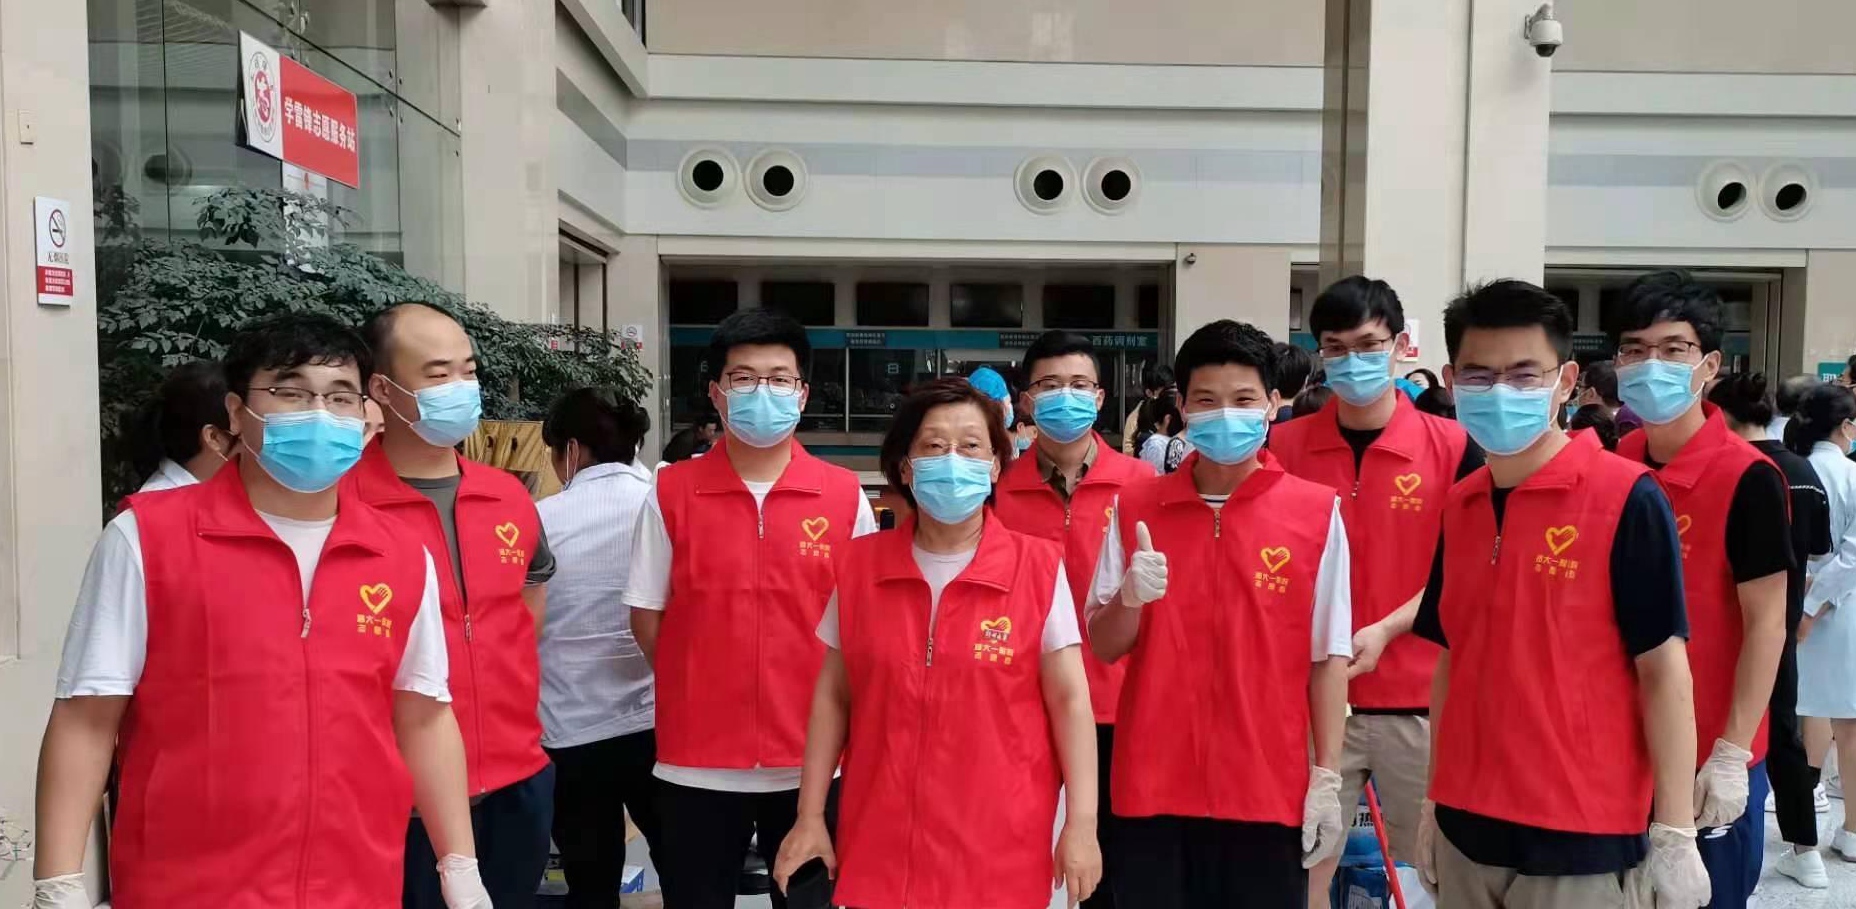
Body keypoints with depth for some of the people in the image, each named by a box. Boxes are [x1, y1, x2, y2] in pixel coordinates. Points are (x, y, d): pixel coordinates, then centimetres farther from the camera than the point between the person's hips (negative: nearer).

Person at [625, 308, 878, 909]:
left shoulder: (845, 496, -2)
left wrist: (823, 701, 1)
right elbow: (647, 618, 3)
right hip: (698, 761, 0)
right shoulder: (671, 492, -3)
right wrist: (702, 687, 3)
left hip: (811, 758, 0)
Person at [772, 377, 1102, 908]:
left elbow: (1070, 700, -5)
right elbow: (834, 695, 5)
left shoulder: (1039, 567, -7)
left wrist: (1082, 824, -8)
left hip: (999, 849, -1)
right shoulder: (859, 565, -1)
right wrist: (810, 817, 4)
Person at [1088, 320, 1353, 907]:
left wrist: (1328, 777, -2)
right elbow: (1103, 647, 3)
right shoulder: (1135, 506, 1)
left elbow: (1329, 655, 0)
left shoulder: (1317, 511, -3)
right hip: (1152, 786, 1)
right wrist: (1130, 598, -16)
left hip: (1269, 790, -1)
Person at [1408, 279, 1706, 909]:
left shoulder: (1628, 499, -11)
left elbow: (1663, 669, -10)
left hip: (1584, 839, -4)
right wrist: (1434, 801, 10)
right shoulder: (1458, 506, 3)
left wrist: (1674, 833, -10)